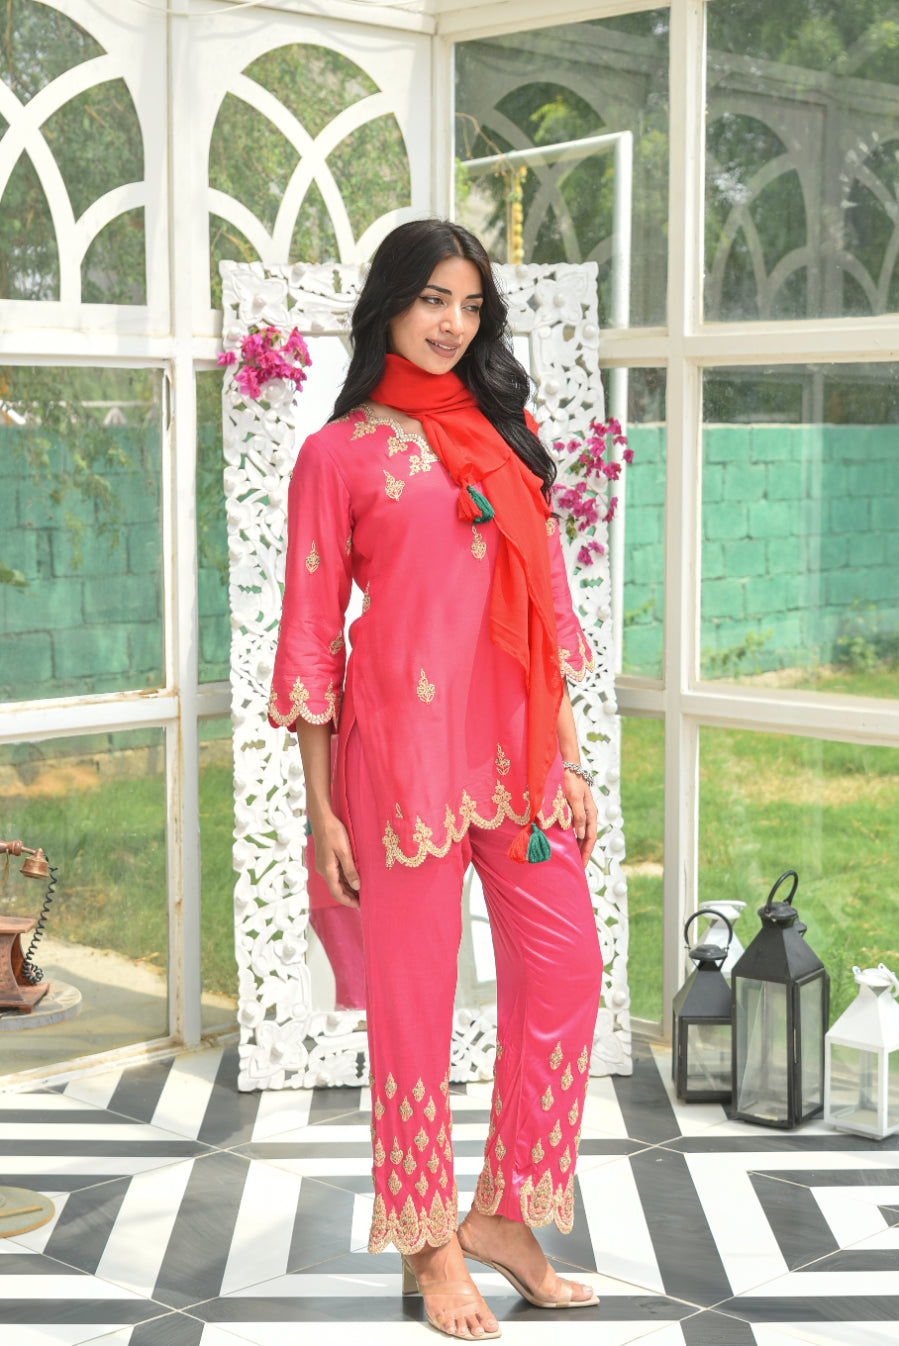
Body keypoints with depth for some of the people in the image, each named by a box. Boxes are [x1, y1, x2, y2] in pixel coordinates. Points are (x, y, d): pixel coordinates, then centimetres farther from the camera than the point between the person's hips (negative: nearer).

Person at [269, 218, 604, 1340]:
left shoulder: (503, 435, 15)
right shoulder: (338, 453, 1)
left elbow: (545, 605, 15)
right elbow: (311, 632, -1)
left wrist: (570, 759, 10)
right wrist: (321, 808, -5)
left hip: (517, 743, 5)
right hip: (404, 741, -5)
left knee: (566, 972, 3)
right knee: (415, 991, 3)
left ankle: (505, 1214, 20)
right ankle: (432, 1244, 17)